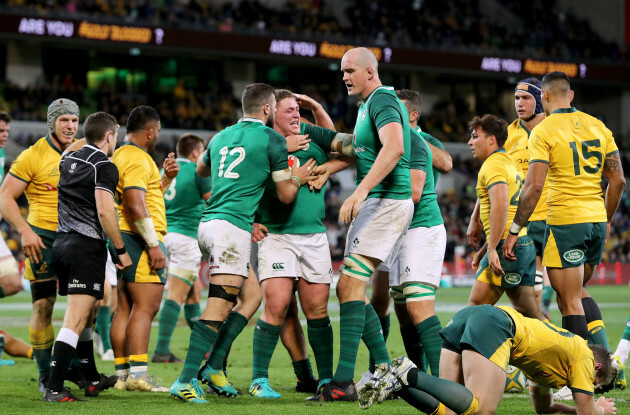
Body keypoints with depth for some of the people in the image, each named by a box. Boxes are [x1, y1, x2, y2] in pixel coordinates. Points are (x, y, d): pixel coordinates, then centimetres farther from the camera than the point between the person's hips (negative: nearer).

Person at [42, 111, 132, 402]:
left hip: (61, 243, 8)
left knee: (83, 315, 20)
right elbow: (104, 211, -19)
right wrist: (121, 250, -13)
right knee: (76, 321, -10)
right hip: (87, 246, -8)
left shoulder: (68, 160, 12)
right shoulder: (104, 167, -11)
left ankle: (92, 380, 30)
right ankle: (54, 389, -17)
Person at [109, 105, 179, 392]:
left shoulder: (120, 156, 20)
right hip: (140, 240, -10)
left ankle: (122, 374, 9)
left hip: (124, 240, 10)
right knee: (146, 307, -13)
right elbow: (136, 205, -22)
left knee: (125, 309, 8)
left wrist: (166, 178, 18)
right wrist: (154, 244, -23)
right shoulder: (137, 159, -12)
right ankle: (138, 373, -19)